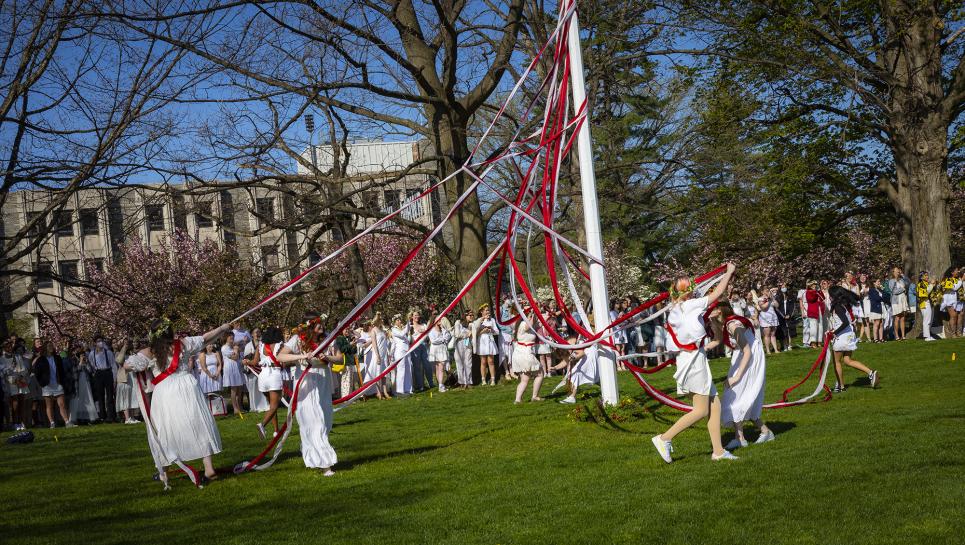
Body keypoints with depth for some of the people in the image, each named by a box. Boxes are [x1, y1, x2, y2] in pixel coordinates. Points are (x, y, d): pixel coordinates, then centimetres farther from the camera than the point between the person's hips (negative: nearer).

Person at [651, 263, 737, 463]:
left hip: (688, 358, 9)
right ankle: (664, 438, -4)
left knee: (715, 404, 10)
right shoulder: (689, 306, -13)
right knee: (702, 410, -5)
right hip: (694, 359, -9)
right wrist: (729, 272, 5)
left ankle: (718, 450, 11)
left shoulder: (674, 312, 11)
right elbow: (717, 293, -8)